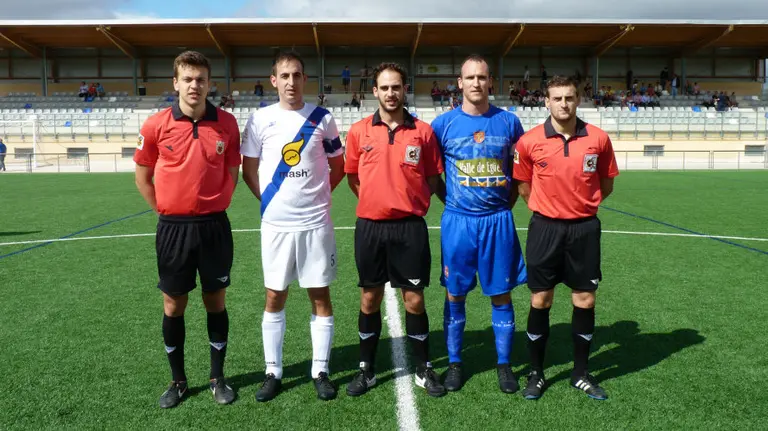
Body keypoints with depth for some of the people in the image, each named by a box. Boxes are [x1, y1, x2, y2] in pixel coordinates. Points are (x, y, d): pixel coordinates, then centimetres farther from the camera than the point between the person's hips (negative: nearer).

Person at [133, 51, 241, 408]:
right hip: (173, 228, 0)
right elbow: (142, 177, 6)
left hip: (215, 226, 0)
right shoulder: (156, 125, -5)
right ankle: (178, 380, 28)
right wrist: (168, 211, 4)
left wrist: (215, 206, 6)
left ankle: (218, 378, 26)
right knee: (173, 305, 9)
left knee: (216, 301, 9)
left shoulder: (227, 123, -2)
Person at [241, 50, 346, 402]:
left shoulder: (322, 119, 2)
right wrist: (269, 200, 2)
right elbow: (248, 169, 8)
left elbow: (338, 167, 11)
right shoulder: (260, 119, 2)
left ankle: (320, 371, 18)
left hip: (315, 223, 0)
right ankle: (273, 372, 21)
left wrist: (320, 194, 3)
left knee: (320, 296, 5)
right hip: (276, 224, 0)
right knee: (275, 297, 8)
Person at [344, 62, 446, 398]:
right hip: (370, 226, 1)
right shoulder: (358, 131, 2)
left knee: (414, 300, 6)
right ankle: (367, 370, 25)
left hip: (410, 226, -1)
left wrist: (415, 203, 1)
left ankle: (424, 370, 23)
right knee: (369, 299, 10)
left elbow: (433, 177, 9)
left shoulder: (423, 131, 0)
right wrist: (376, 202, 9)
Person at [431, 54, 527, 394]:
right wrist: (449, 201, 1)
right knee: (455, 295, 7)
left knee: (501, 294, 7)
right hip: (458, 220, 0)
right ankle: (454, 363, 22)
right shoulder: (444, 123, 0)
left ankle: (504, 365, 21)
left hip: (497, 220, 1)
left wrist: (507, 204, 4)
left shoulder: (508, 122, 3)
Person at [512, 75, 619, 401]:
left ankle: (580, 374, 25)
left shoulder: (598, 138, -2)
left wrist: (582, 203, 9)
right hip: (545, 228, -1)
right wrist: (548, 207, 5)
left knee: (584, 300, 8)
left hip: (584, 228, 2)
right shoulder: (529, 141, -5)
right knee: (540, 301, 4)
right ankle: (536, 374, 20)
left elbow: (606, 183, 11)